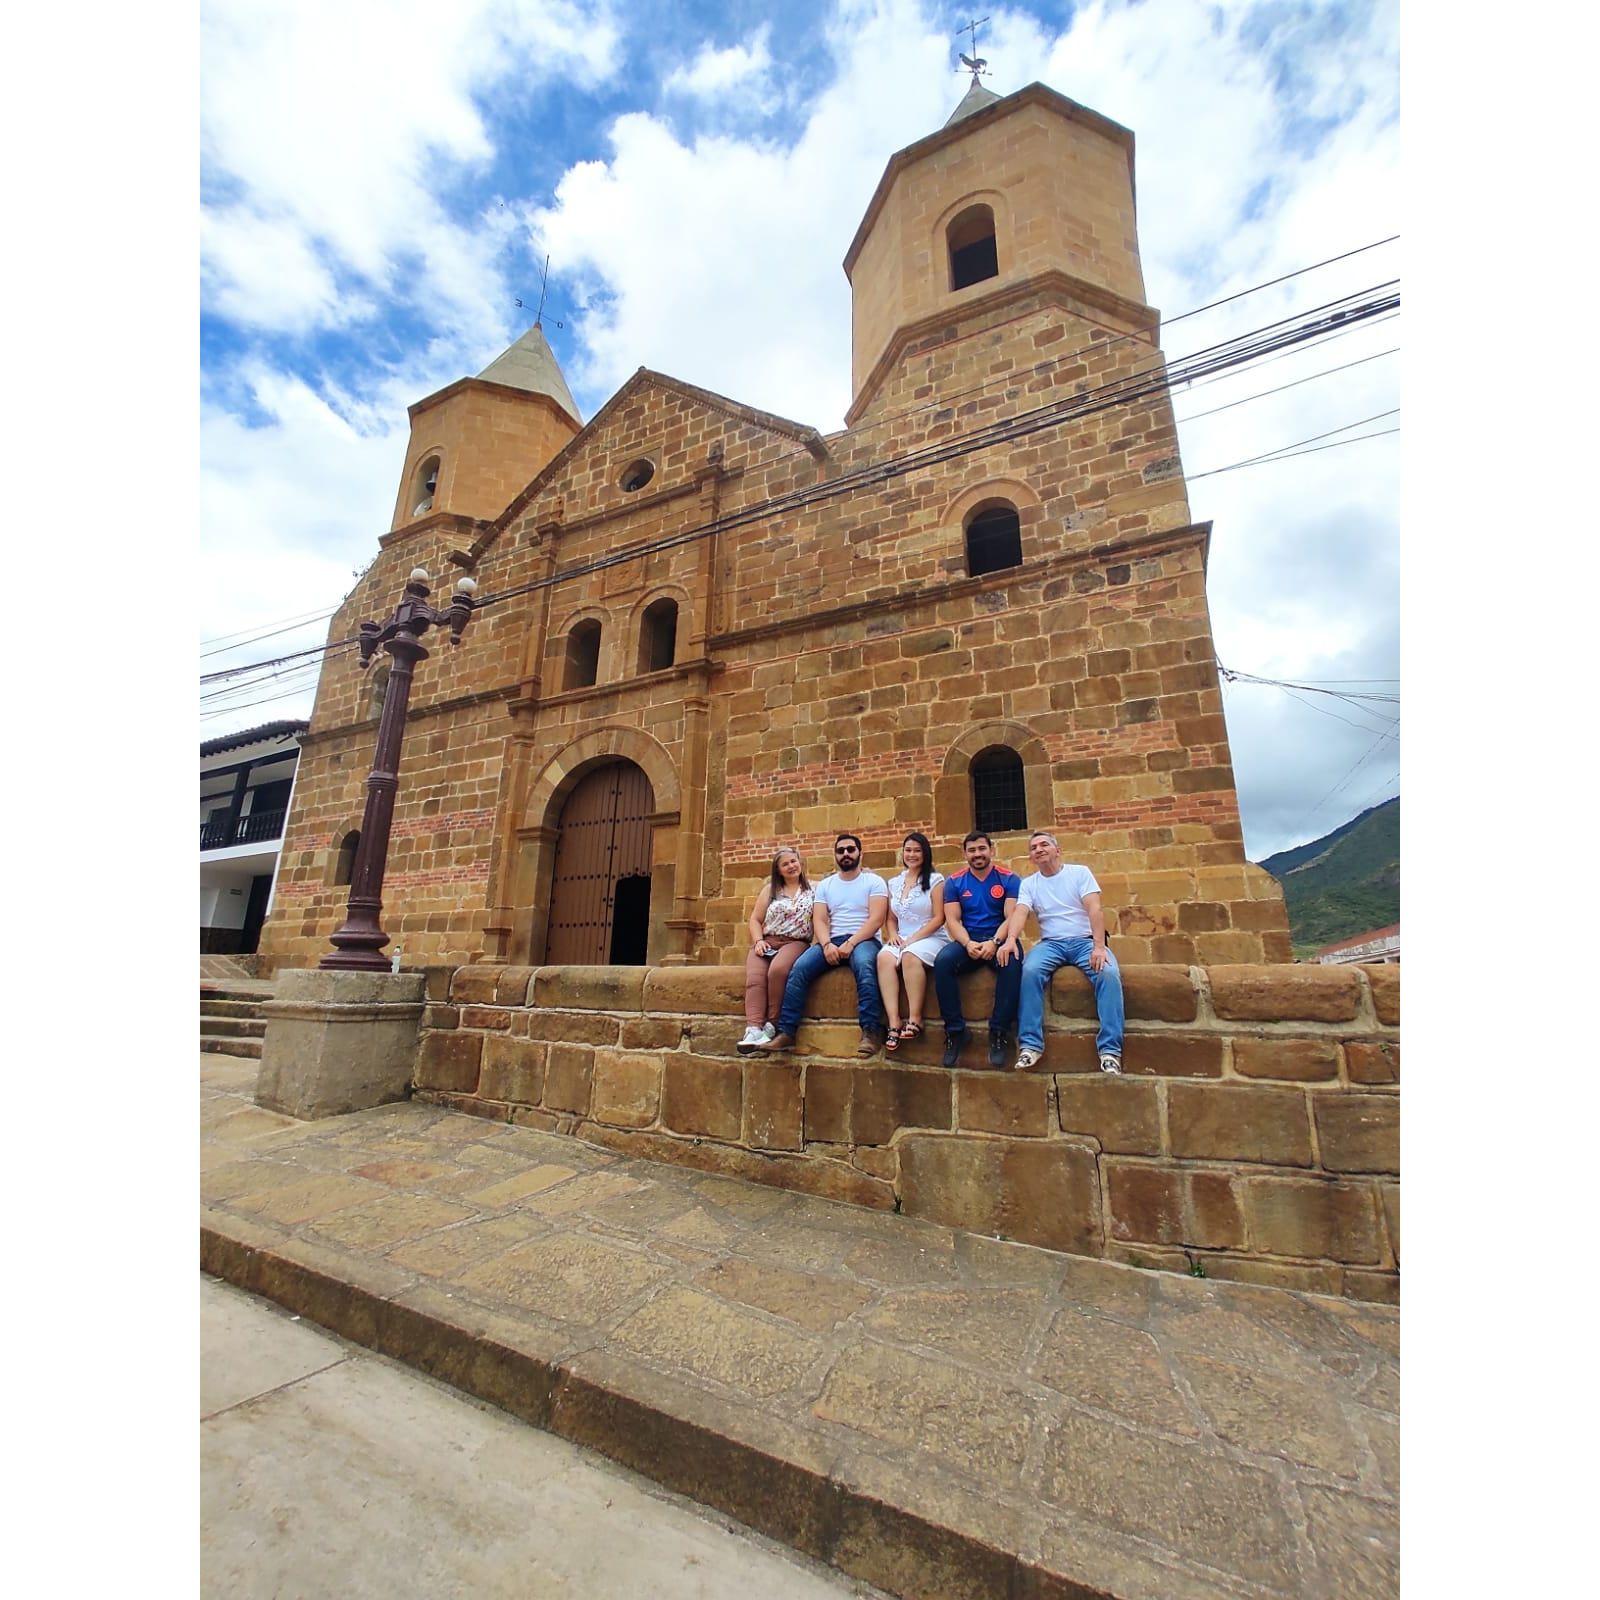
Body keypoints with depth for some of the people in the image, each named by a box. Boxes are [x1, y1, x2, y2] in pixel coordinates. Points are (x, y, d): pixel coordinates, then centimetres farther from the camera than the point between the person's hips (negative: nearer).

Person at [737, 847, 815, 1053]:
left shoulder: (812, 888, 12)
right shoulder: (770, 889, 17)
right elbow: (755, 920, 14)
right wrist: (758, 941, 0)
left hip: (795, 942, -2)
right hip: (766, 943, 2)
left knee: (777, 970, -34)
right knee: (754, 979, -27)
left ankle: (771, 1026, -24)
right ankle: (754, 1029, -36)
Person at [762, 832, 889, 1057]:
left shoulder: (874, 881, 5)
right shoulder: (825, 885, 17)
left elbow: (876, 919, -7)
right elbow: (819, 920, 7)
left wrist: (851, 943, -19)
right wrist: (827, 944, -14)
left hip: (864, 940, -3)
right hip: (832, 942, 4)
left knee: (864, 965, -39)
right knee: (799, 968, -23)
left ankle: (870, 1032, -35)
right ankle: (786, 1033, -21)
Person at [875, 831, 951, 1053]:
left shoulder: (935, 880, 2)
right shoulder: (894, 883, 18)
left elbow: (939, 918, -5)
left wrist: (913, 938, -13)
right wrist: (893, 934, -3)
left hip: (931, 938, -4)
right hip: (902, 940, 4)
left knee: (910, 955, -37)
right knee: (884, 957, -30)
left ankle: (915, 1018, -27)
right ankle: (894, 1022, -33)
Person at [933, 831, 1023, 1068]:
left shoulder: (1008, 879, 3)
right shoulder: (954, 882, 8)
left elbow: (1012, 917, -6)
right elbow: (952, 920, 0)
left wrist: (994, 942, -24)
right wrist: (968, 944, -19)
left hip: (999, 940, -1)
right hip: (967, 942, 2)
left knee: (1012, 963, -36)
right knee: (942, 960, -30)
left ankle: (999, 1031, -23)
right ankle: (955, 1030, -19)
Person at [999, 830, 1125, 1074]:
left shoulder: (1079, 872, 4)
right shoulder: (1028, 883, 9)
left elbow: (1095, 909, -8)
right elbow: (1020, 912, -8)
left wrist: (1099, 947, -22)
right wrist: (1011, 939, -30)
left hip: (1085, 940, -1)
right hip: (1051, 943, 1)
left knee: (1109, 974, -31)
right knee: (1030, 970, -30)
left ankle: (1110, 1049, -24)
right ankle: (1031, 1045, -26)